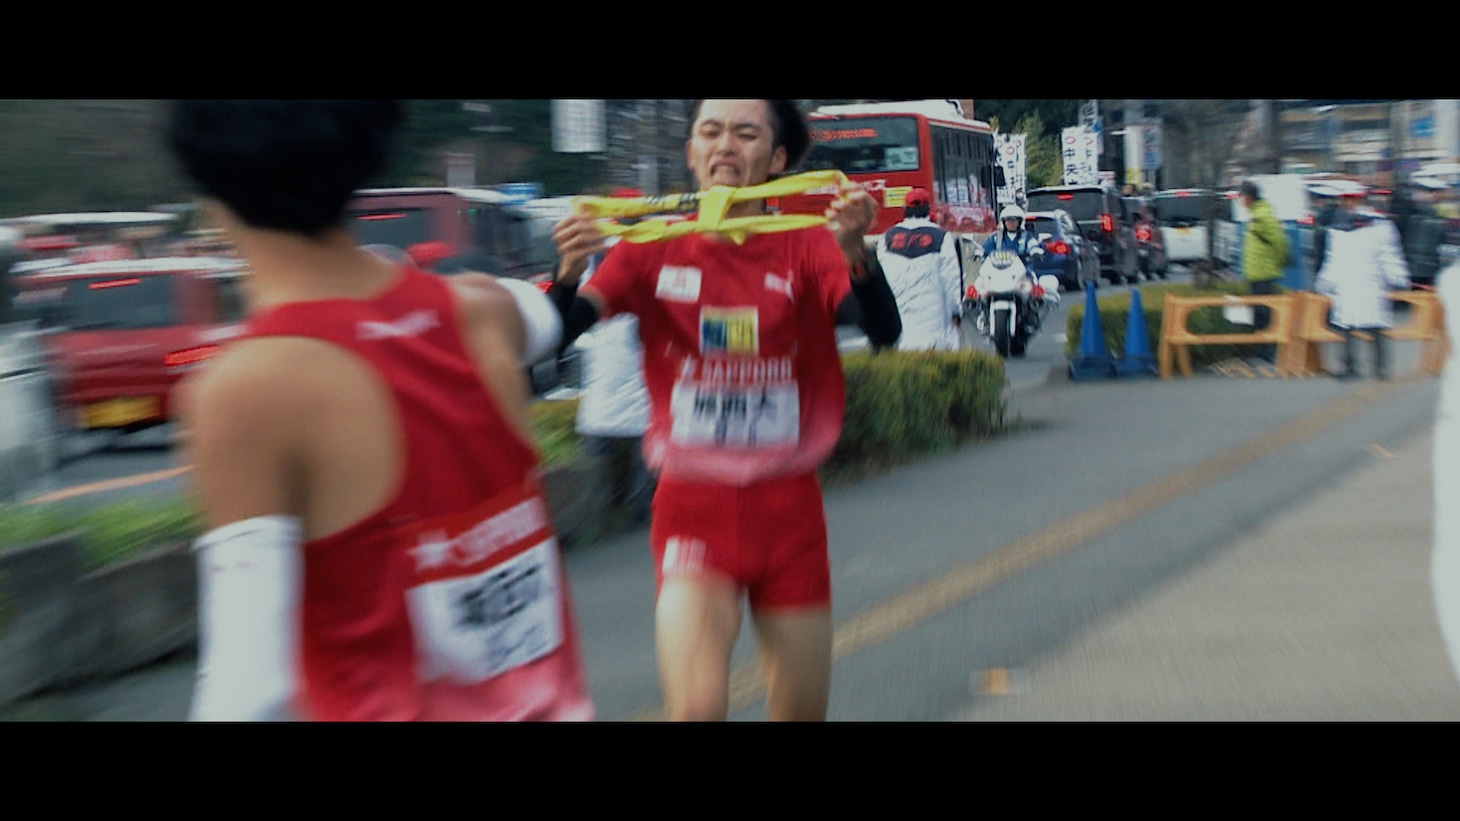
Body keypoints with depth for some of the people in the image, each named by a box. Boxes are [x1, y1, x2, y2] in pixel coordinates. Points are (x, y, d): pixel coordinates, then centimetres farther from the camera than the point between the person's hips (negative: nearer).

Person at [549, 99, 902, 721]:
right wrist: (570, 269, -31)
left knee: (802, 711, 12)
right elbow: (558, 332, -11)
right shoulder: (654, 249, 0)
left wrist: (854, 251, -35)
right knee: (696, 707, -19)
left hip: (790, 511, 2)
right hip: (692, 507, -1)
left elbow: (885, 332, -17)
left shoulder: (805, 247, -1)